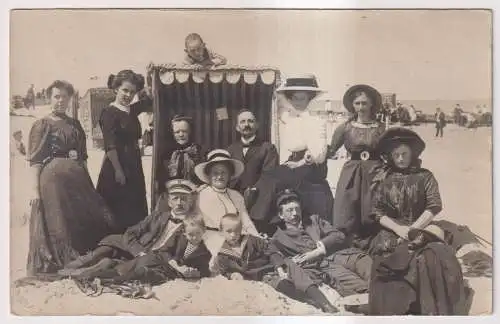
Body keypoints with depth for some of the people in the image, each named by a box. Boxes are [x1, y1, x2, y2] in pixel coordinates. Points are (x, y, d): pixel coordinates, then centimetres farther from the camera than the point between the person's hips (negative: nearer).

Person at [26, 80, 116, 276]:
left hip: (77, 179, 5)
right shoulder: (42, 125, 1)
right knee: (55, 225, -1)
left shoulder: (75, 125, 15)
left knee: (82, 223, 6)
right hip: (52, 179, -5)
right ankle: (51, 269, 12)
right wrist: (35, 188, -13)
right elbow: (35, 160, -5)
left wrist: (88, 182, 11)